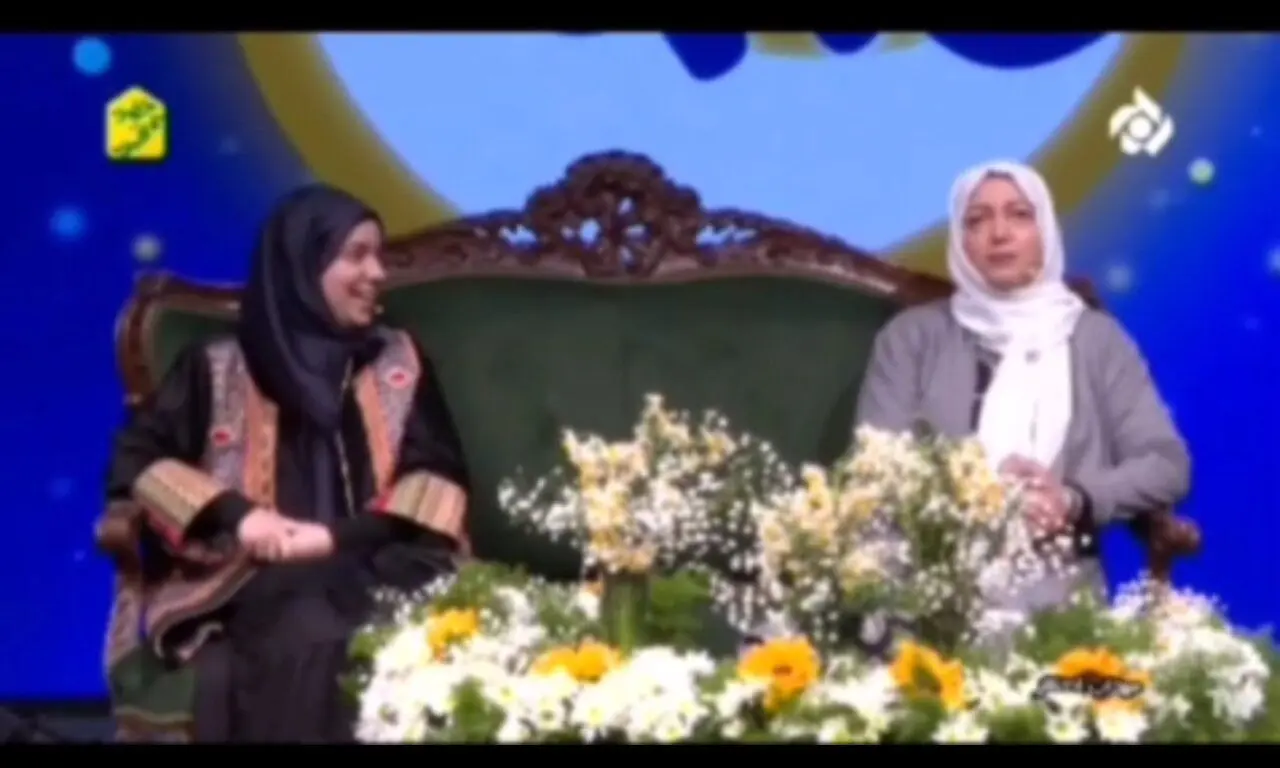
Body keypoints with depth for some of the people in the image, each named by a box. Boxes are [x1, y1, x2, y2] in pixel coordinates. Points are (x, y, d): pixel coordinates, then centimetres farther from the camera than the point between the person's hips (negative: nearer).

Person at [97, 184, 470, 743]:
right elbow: (135, 459, 8)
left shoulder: (399, 364, 21)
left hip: (366, 568, 2)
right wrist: (233, 514, -9)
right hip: (250, 580, -2)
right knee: (311, 639, -38)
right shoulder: (218, 369, 16)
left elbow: (437, 475, 9)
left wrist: (338, 535, -8)